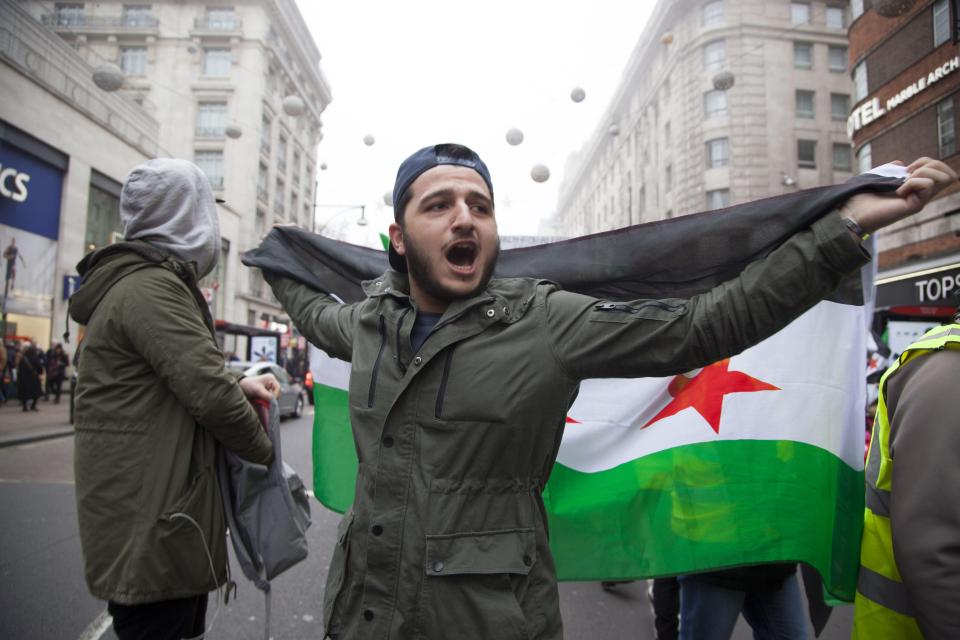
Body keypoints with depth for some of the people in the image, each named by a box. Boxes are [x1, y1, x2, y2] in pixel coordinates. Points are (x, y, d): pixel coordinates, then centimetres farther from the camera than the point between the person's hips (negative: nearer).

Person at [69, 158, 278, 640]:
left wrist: (238, 385, 5)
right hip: (150, 532, -10)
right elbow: (209, 393, -24)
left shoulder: (129, 282, 15)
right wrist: (263, 449, -7)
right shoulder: (152, 287, -19)